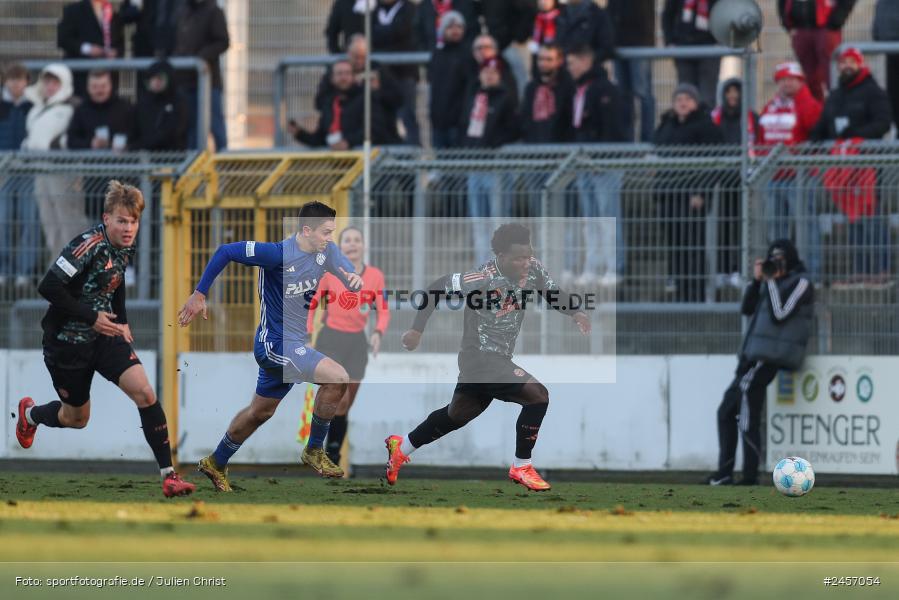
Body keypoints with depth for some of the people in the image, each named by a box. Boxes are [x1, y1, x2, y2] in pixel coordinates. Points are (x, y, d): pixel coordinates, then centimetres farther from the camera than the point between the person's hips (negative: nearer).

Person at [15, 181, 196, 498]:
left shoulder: (125, 248, 0)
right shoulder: (89, 245, -25)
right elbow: (48, 287, -28)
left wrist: (121, 321, 8)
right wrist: (91, 317, -24)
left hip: (105, 334, 6)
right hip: (67, 340, -6)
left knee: (144, 393, -14)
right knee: (76, 418, 12)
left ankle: (168, 474, -12)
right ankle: (30, 413, 47)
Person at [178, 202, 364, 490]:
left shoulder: (326, 252, -2)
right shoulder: (279, 253, -23)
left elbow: (352, 283, 3)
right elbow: (225, 252, -19)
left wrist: (356, 280, -23)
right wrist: (199, 295, -17)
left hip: (293, 346, 9)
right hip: (275, 344, -9)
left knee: (260, 411, 22)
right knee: (338, 377, -22)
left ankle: (216, 464, 39)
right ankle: (314, 450, -6)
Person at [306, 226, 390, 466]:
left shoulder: (375, 276, 0)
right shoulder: (328, 273, -7)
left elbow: (383, 311, 2)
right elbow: (311, 305, 1)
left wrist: (378, 333, -17)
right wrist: (307, 336, -6)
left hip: (357, 342, 3)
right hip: (330, 340, -3)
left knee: (344, 407, 8)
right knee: (341, 400, -18)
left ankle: (333, 457, 20)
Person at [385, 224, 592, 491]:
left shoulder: (533, 269, -7)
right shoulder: (484, 279, -25)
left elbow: (552, 292, 10)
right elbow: (437, 288, -18)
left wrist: (575, 312, -9)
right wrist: (417, 330, -15)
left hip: (498, 358, 8)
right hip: (481, 358, -8)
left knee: (458, 414, 24)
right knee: (537, 394, -18)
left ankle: (401, 447, 44)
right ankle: (521, 467, -4)